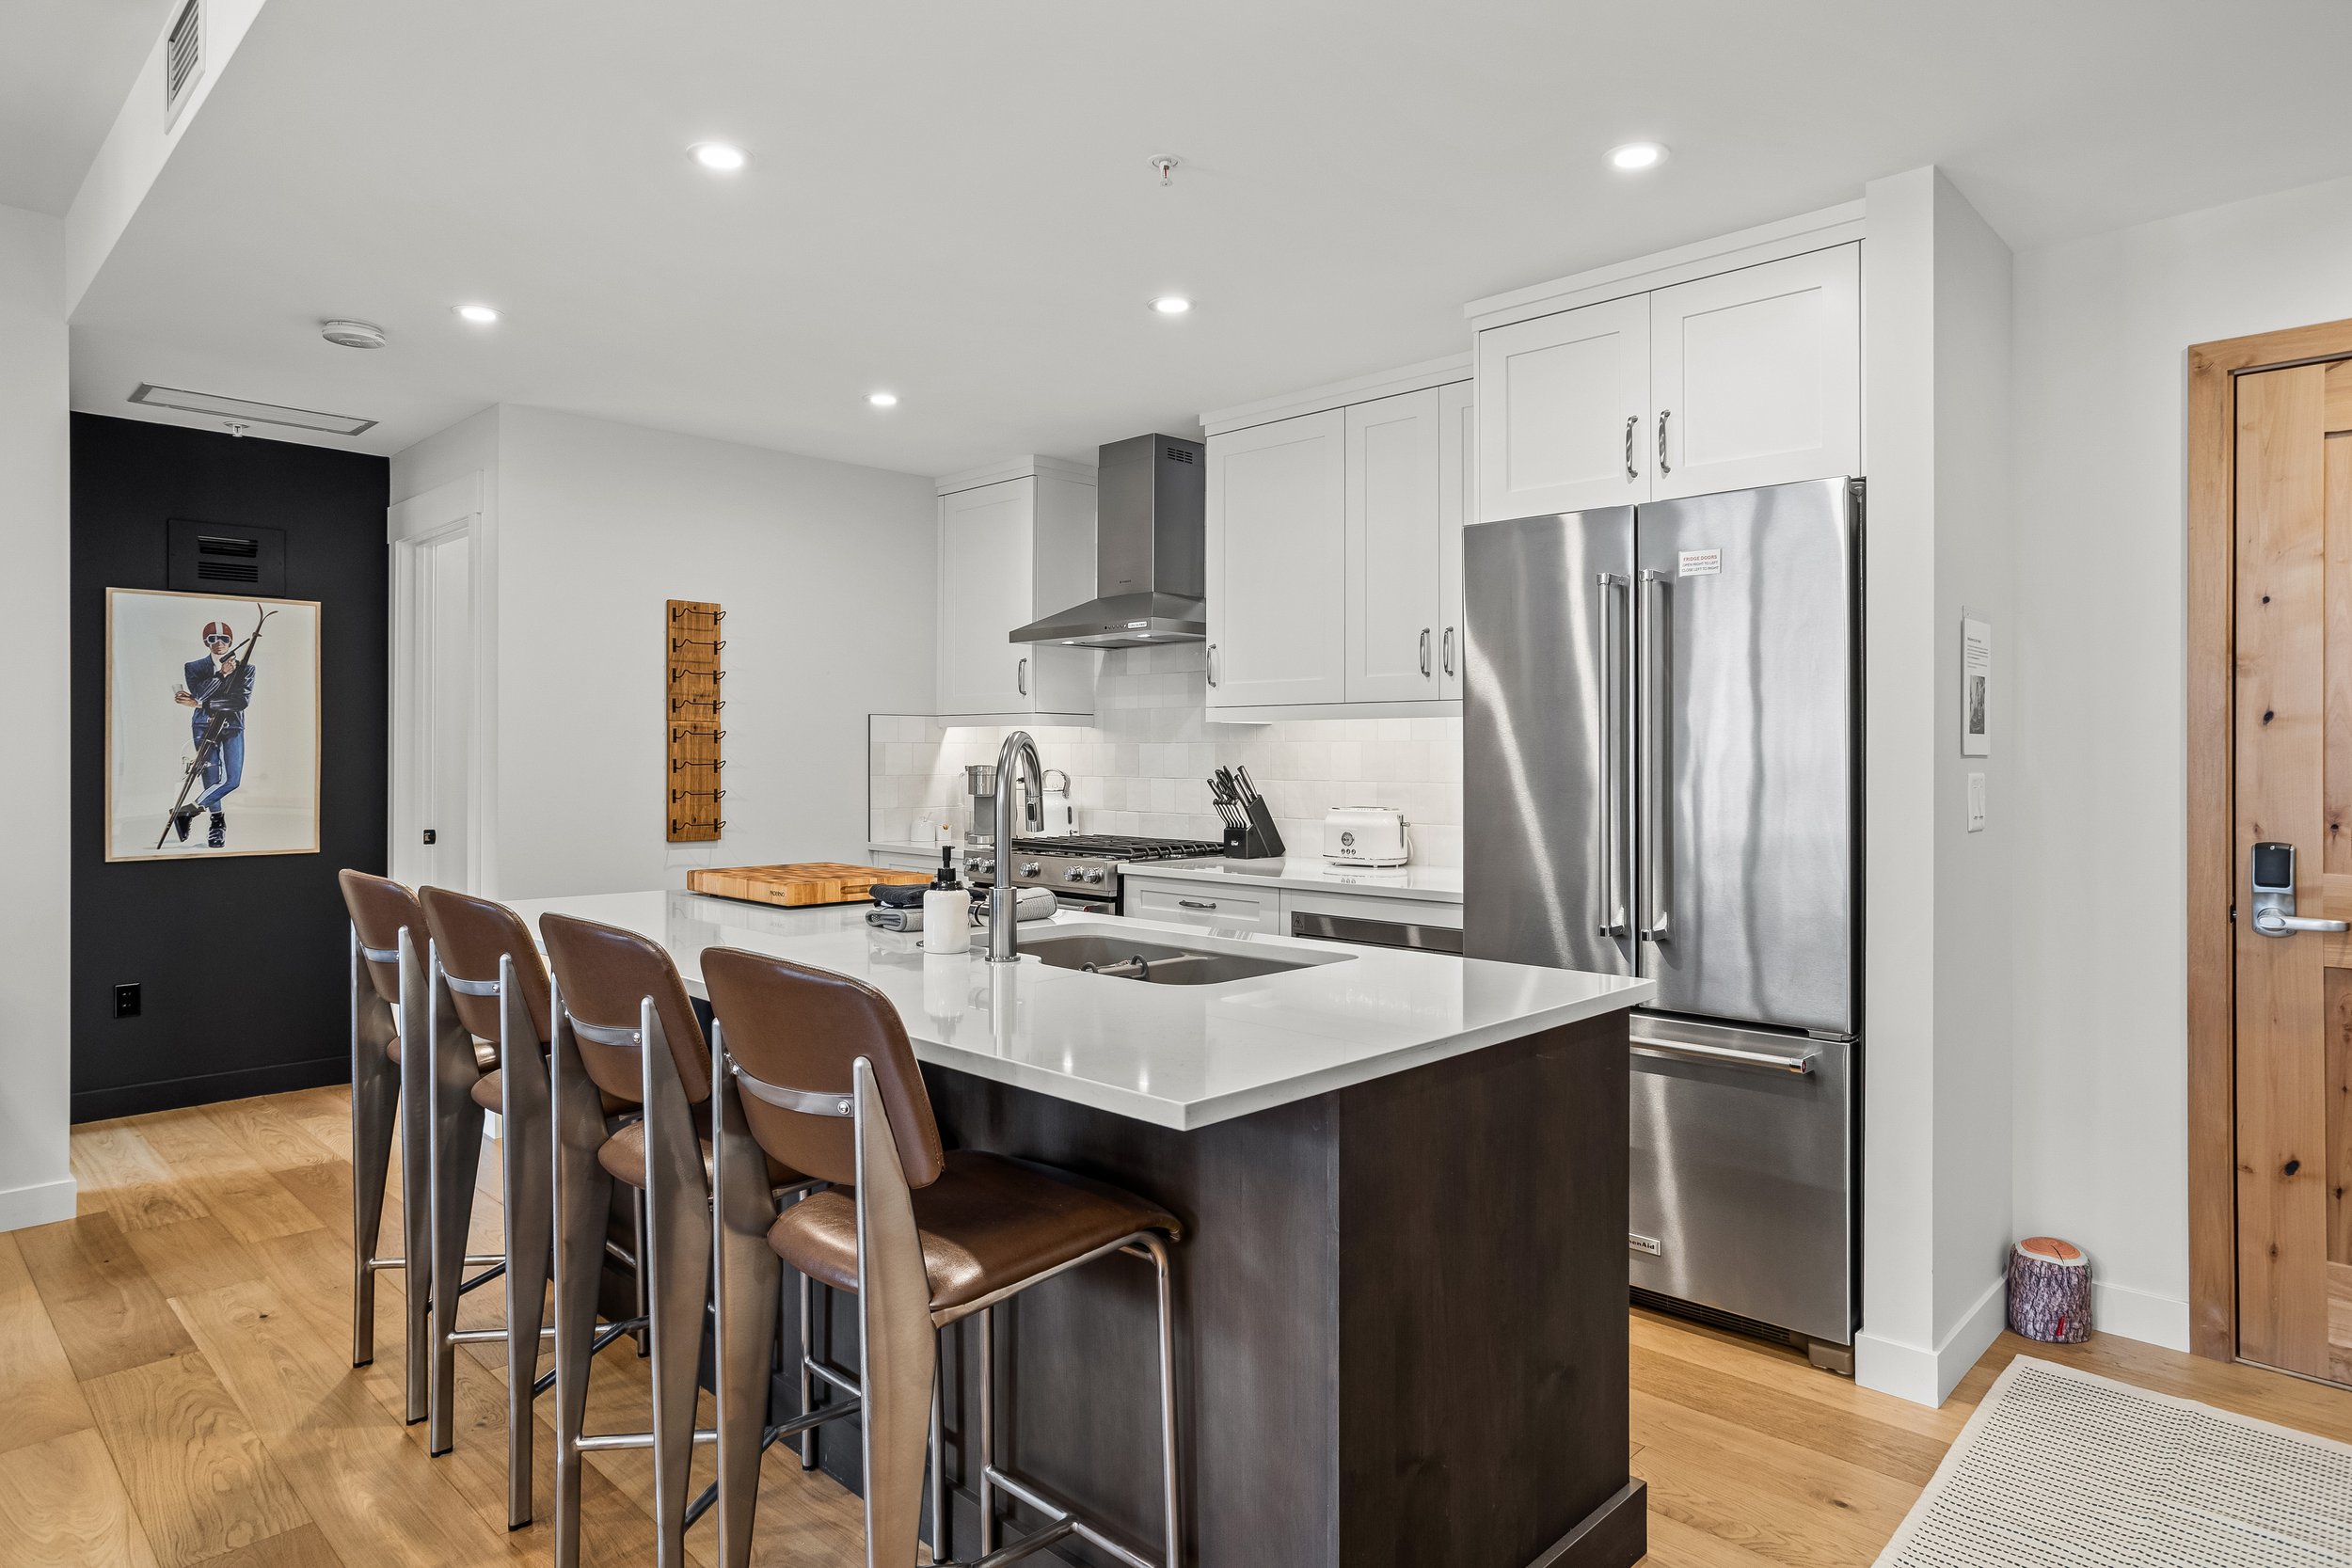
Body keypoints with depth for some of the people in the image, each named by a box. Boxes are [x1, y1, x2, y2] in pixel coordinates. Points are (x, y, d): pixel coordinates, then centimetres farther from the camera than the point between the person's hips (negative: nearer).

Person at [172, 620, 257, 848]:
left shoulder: (245, 668, 3)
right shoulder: (195, 667, 7)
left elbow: (243, 700, -11)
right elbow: (198, 693, -10)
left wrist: (200, 704, -16)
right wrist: (221, 674, -20)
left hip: (233, 728, 0)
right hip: (204, 726, 0)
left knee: (232, 780, -12)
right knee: (212, 778, -5)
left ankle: (187, 811, 5)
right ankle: (217, 822, 10)